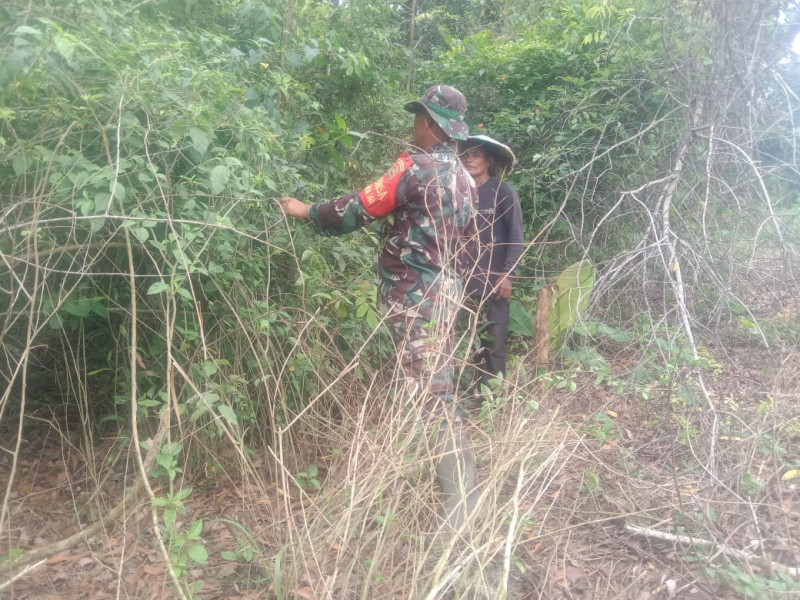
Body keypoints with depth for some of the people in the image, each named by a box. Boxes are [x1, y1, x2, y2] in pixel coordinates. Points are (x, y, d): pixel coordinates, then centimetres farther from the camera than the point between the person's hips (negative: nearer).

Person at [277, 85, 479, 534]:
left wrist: (308, 211, 2)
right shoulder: (465, 180, 12)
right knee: (436, 390, 19)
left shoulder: (417, 167, -13)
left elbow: (360, 208, -12)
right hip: (447, 294, 9)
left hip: (415, 298, -9)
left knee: (434, 401, -7)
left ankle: (462, 511, -2)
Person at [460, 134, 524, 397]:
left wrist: (507, 275, -11)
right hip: (464, 280, 3)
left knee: (494, 341, -2)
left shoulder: (504, 192, 0)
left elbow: (516, 237, -3)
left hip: (494, 281, -3)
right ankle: (474, 391, 17)